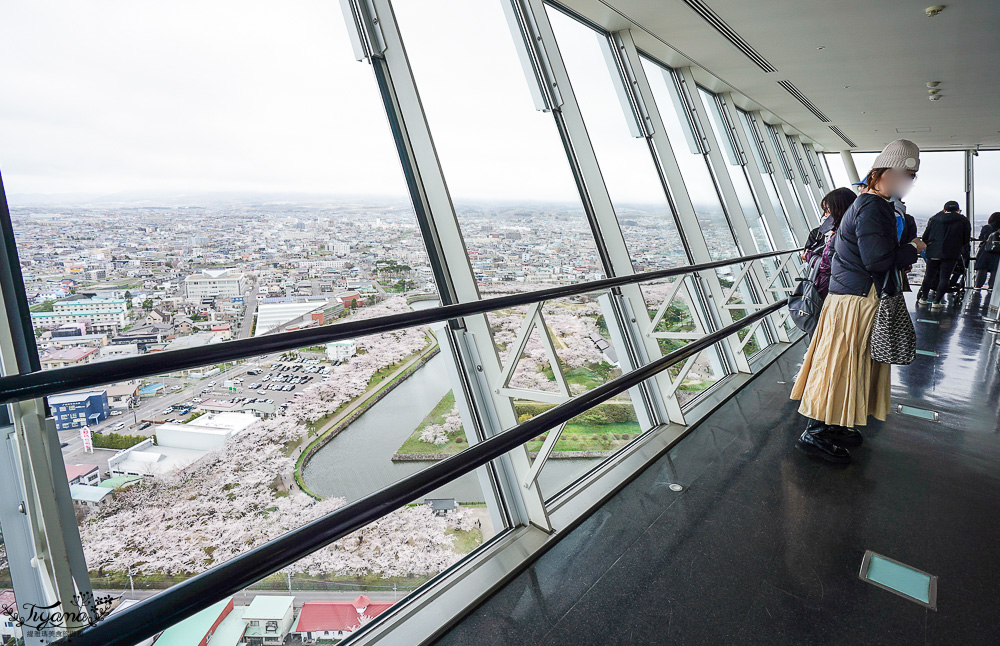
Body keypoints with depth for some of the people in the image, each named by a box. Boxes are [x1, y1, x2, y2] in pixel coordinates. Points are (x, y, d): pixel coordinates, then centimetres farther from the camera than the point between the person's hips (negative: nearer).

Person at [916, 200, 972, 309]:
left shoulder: (934, 219, 8)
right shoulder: (963, 221, 3)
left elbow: (925, 237, 10)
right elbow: (966, 240, 5)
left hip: (933, 253, 2)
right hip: (951, 254, -2)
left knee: (929, 276, 12)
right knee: (944, 278, 0)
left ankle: (924, 298, 19)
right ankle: (936, 301, -2)